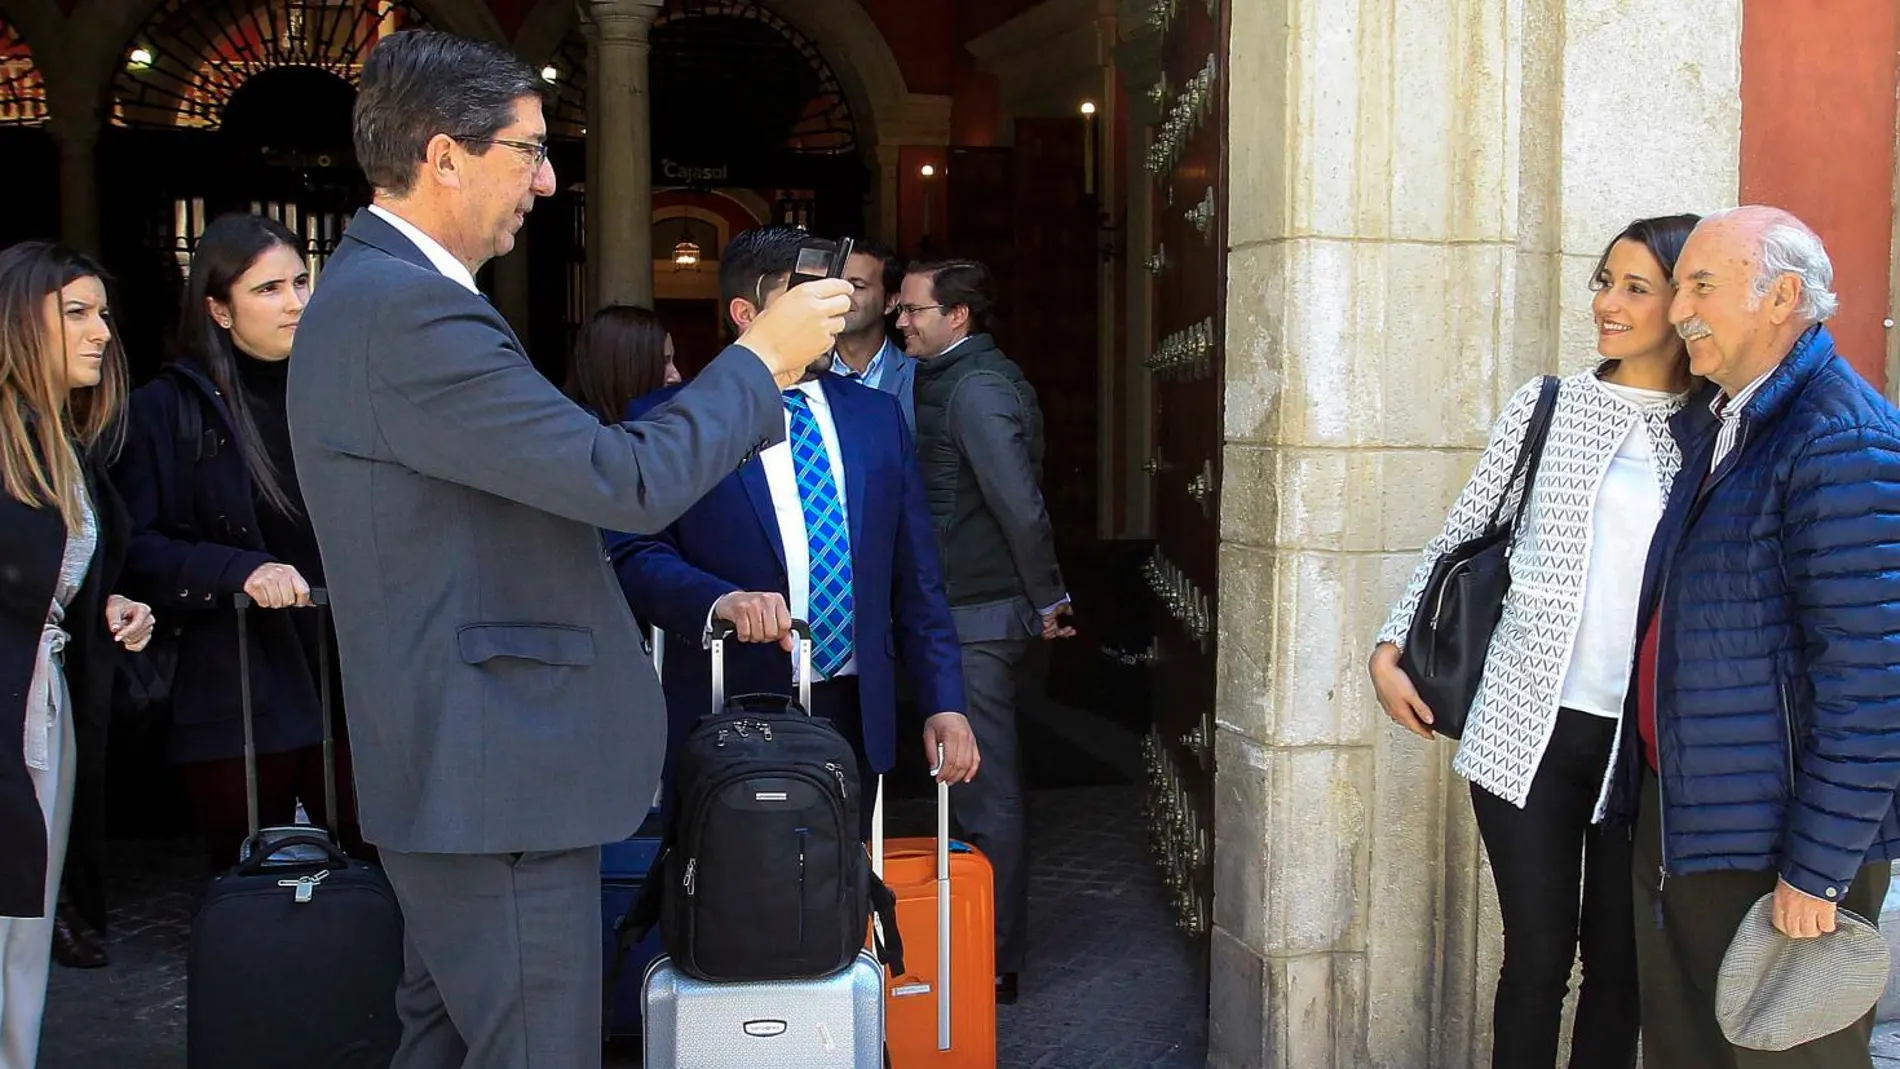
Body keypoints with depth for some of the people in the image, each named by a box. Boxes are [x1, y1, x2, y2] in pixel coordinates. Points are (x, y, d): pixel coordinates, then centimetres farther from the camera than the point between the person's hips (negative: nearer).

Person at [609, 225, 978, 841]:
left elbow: (916, 577, 11)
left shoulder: (877, 416, 11)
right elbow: (635, 555, -10)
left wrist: (944, 703, 5)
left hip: (856, 718, 4)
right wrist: (720, 599, -29)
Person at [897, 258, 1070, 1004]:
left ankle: (995, 963, 11)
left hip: (977, 616, -10)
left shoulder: (975, 388, -16)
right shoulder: (966, 378, 14)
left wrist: (1047, 598, -14)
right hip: (973, 608, 10)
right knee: (984, 783, 17)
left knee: (986, 793, 0)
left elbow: (1020, 503, -23)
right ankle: (992, 938, 30)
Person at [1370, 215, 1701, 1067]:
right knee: (1537, 955, 4)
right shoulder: (1547, 405, 2)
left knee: (1619, 958, 11)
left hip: (1647, 739, 1)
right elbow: (1461, 535, 6)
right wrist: (1391, 645, -1)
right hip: (1530, 724, -1)